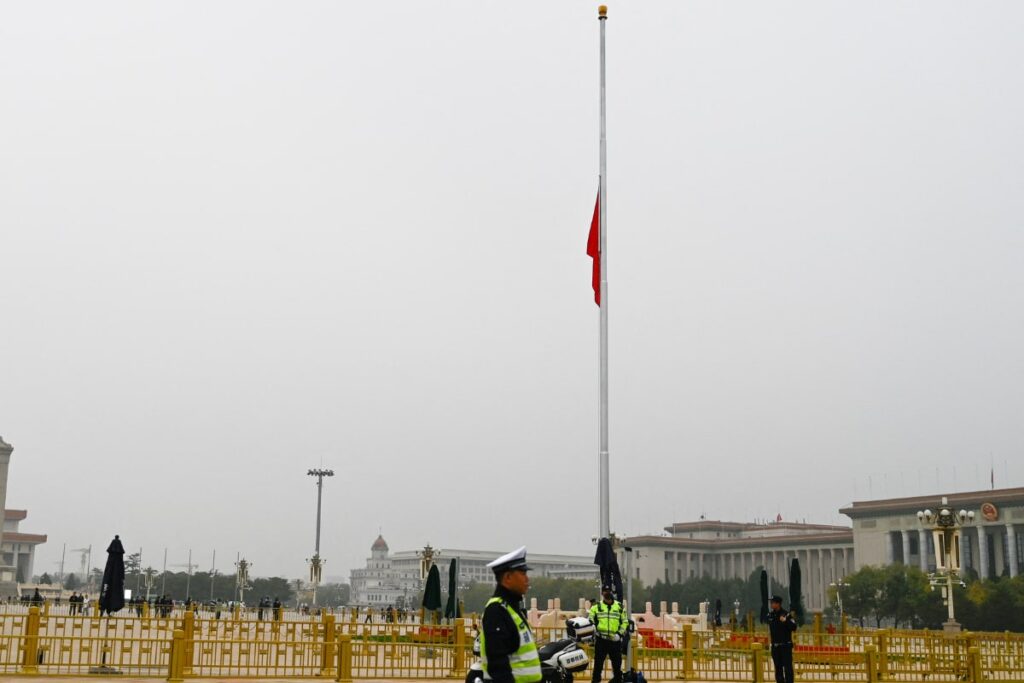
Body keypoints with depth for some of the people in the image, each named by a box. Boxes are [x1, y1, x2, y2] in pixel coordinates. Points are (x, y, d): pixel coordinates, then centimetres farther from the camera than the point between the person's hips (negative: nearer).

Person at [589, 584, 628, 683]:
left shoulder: (619, 606, 8)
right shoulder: (596, 606, 5)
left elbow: (625, 622, 9)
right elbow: (590, 622, 6)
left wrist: (620, 634, -3)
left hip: (615, 641, 1)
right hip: (601, 640, -1)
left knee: (617, 663, 7)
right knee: (598, 663, 0)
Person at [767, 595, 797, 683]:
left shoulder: (786, 615, -11)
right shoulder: (770, 615, 7)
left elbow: (794, 627, -19)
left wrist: (785, 621, -32)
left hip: (786, 645, -6)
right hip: (775, 646, 6)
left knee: (787, 667, -7)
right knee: (778, 667, 11)